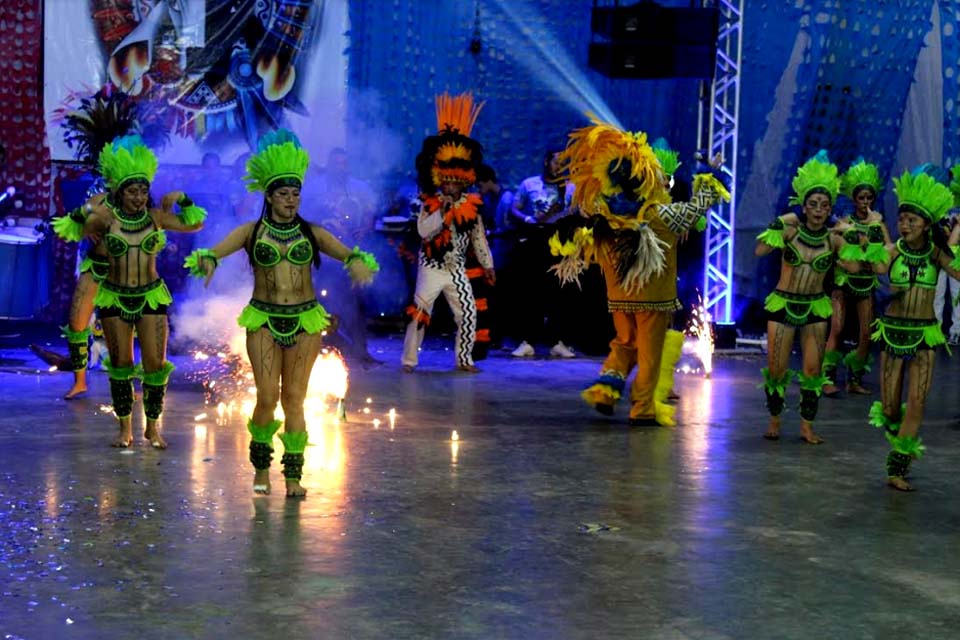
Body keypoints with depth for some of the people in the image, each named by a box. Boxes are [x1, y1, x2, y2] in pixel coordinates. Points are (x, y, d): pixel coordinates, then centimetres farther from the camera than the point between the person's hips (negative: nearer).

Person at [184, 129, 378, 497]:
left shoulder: (312, 233, 5)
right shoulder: (252, 231, 2)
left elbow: (345, 253, -8)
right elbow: (216, 250, -10)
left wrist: (357, 261, -31)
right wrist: (206, 261, -34)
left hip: (305, 320, 1)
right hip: (264, 319, -1)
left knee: (294, 398, 3)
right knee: (267, 396, -5)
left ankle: (293, 475, 10)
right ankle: (261, 466, 18)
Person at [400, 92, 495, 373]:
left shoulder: (470, 205, 3)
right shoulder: (430, 203, -8)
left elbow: (478, 236, 10)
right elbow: (424, 231, -23)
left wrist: (487, 264, 12)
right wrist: (442, 212, -29)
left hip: (457, 269, 4)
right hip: (432, 267, -4)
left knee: (468, 314, 2)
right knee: (420, 314, -5)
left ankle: (464, 358, 15)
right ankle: (409, 359, 3)